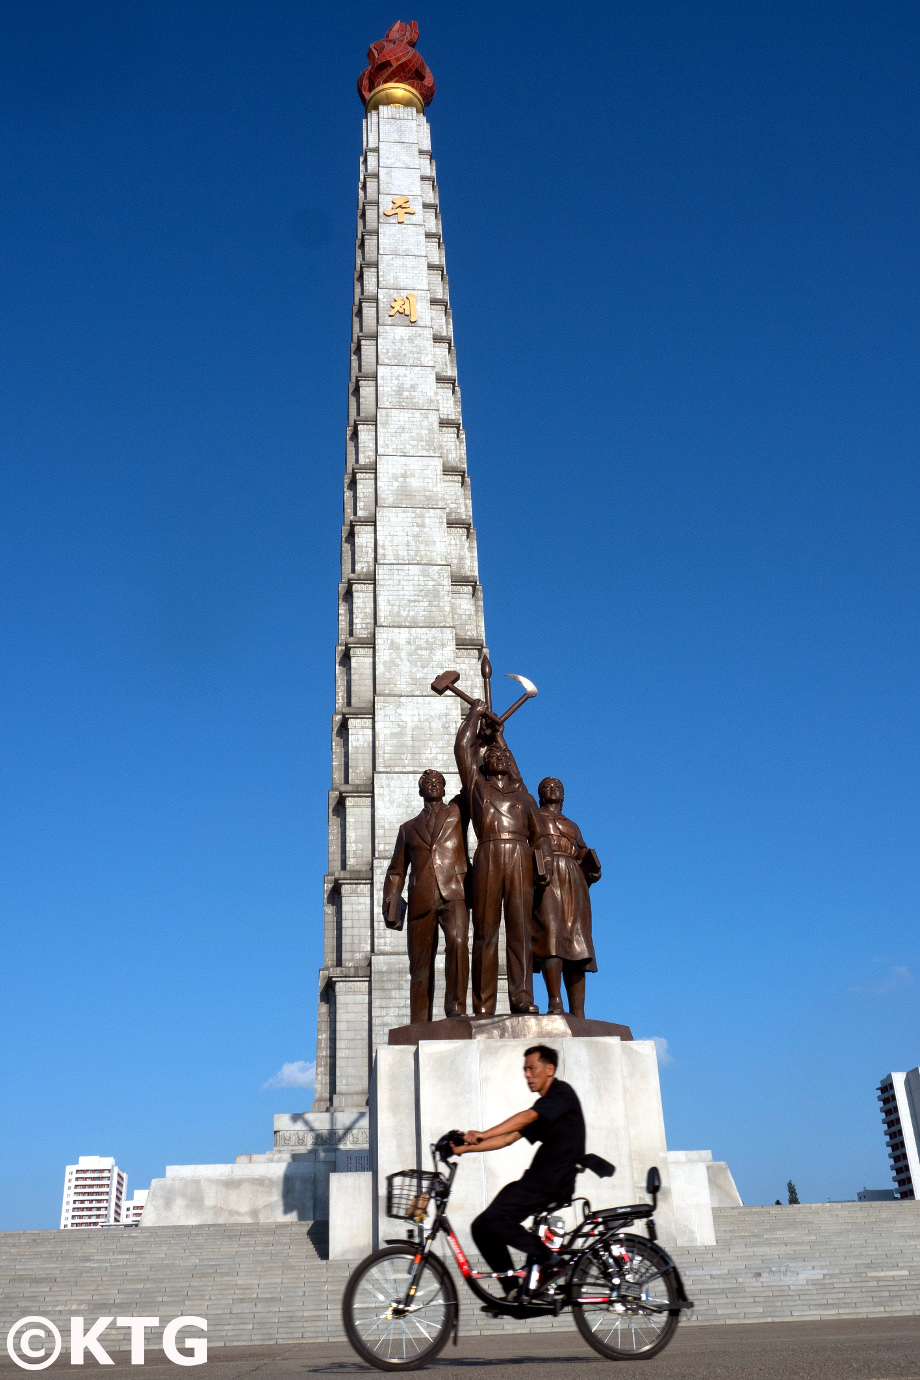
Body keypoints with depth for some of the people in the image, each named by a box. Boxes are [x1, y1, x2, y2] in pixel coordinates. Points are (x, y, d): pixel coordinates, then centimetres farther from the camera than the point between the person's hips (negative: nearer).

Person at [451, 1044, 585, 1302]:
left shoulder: (562, 1093, -6)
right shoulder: (543, 1105, 22)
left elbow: (527, 1117, -23)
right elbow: (509, 1138, 14)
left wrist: (484, 1133, -35)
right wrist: (466, 1147, 2)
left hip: (553, 1179, -9)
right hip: (538, 1178, 9)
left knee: (495, 1218, -22)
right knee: (482, 1227, 1)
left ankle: (546, 1257, -5)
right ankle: (515, 1293, 8)